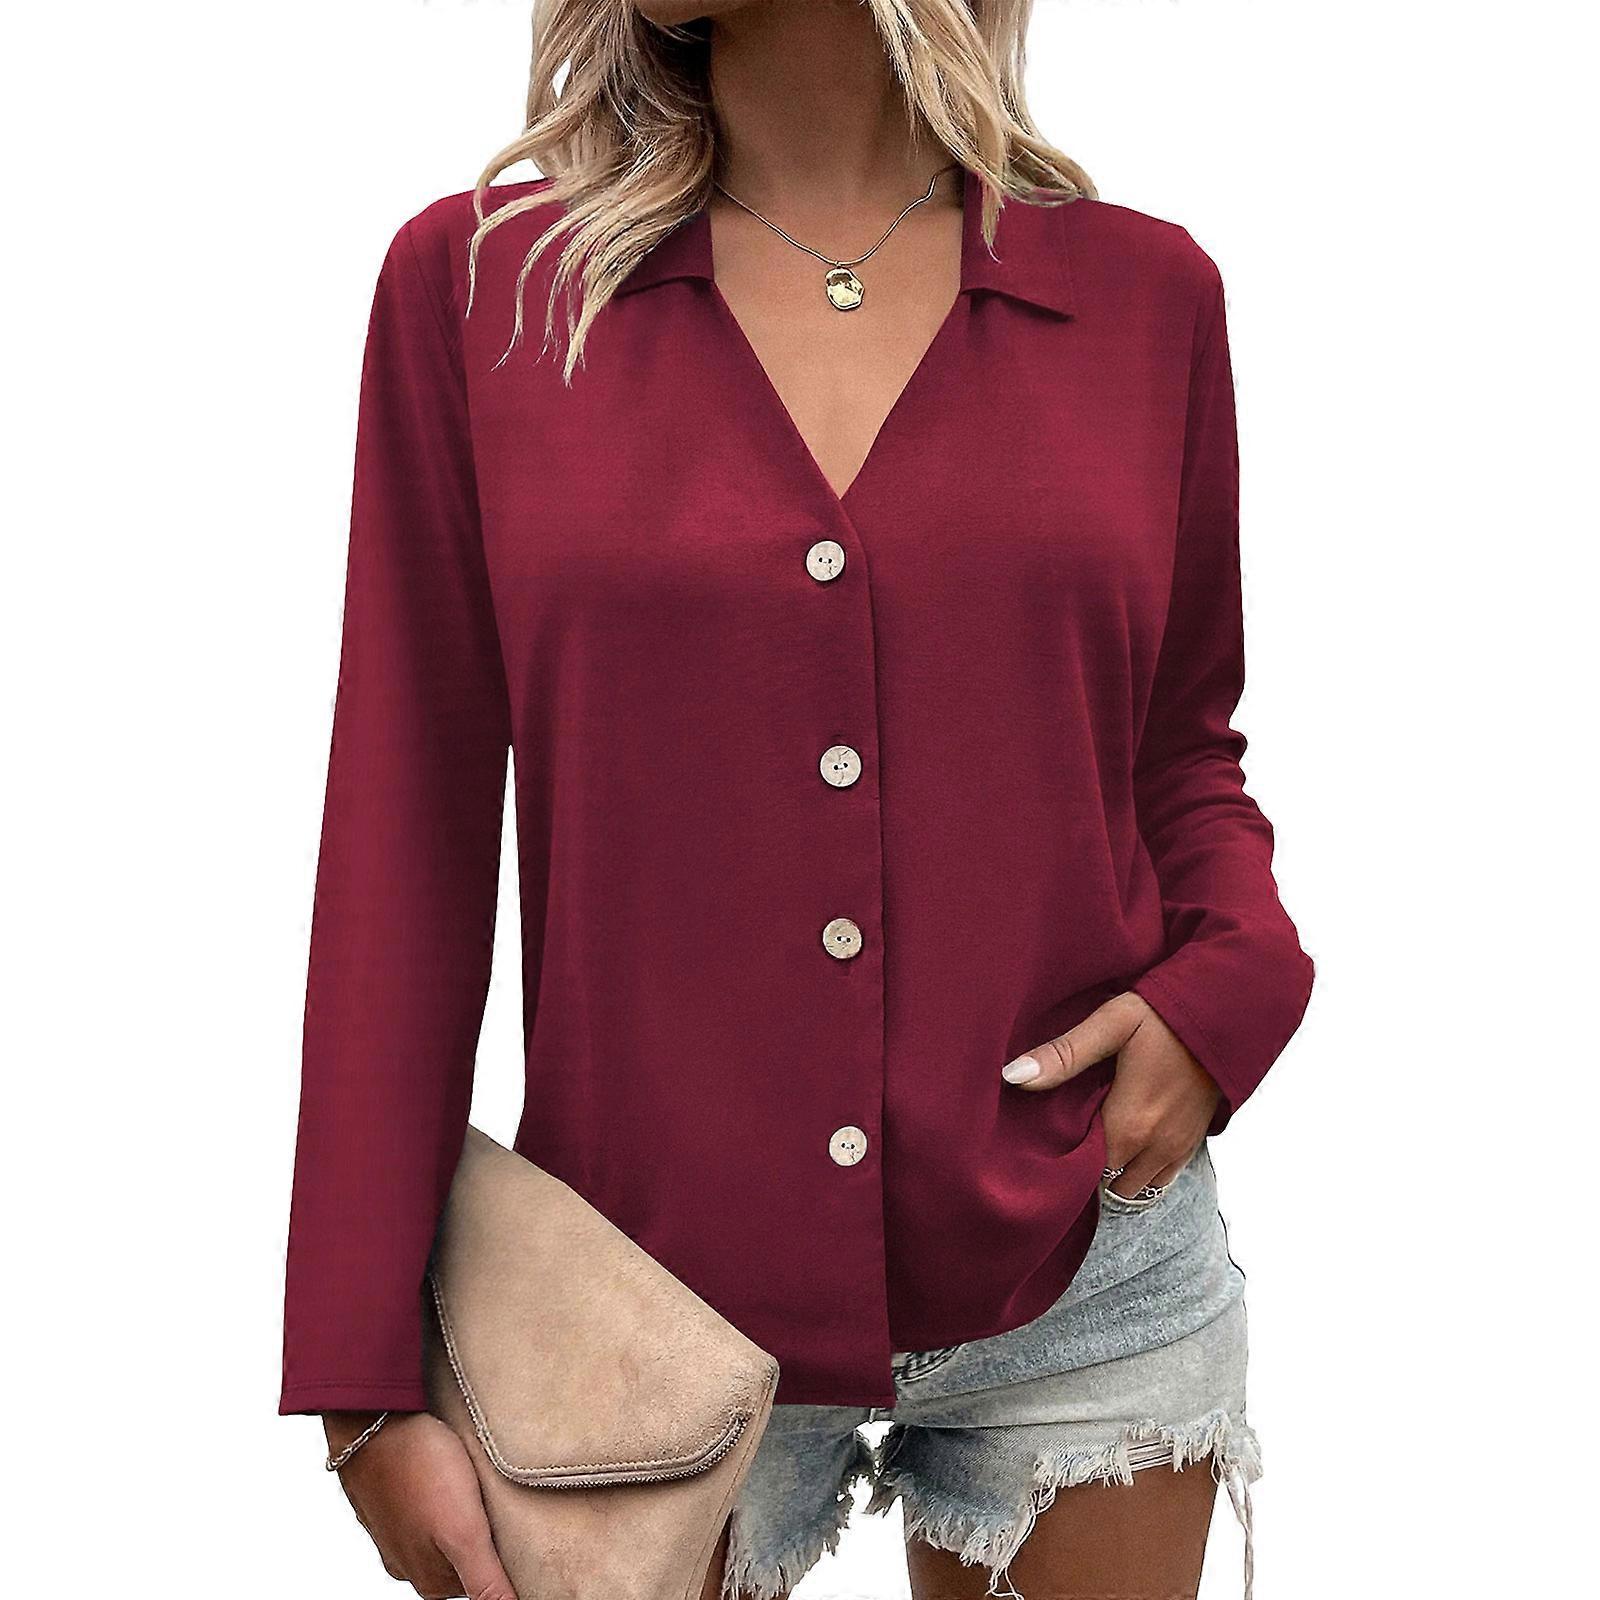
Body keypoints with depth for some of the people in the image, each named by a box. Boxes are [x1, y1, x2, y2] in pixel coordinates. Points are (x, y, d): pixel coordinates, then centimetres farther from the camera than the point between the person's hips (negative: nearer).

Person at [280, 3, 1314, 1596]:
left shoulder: (1142, 289, -1)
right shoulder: (477, 282, -4)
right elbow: (407, 837, -4)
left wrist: (1234, 982, -10)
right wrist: (366, 1384, -5)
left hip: (1086, 1284, 1)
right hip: (667, 1287, 0)